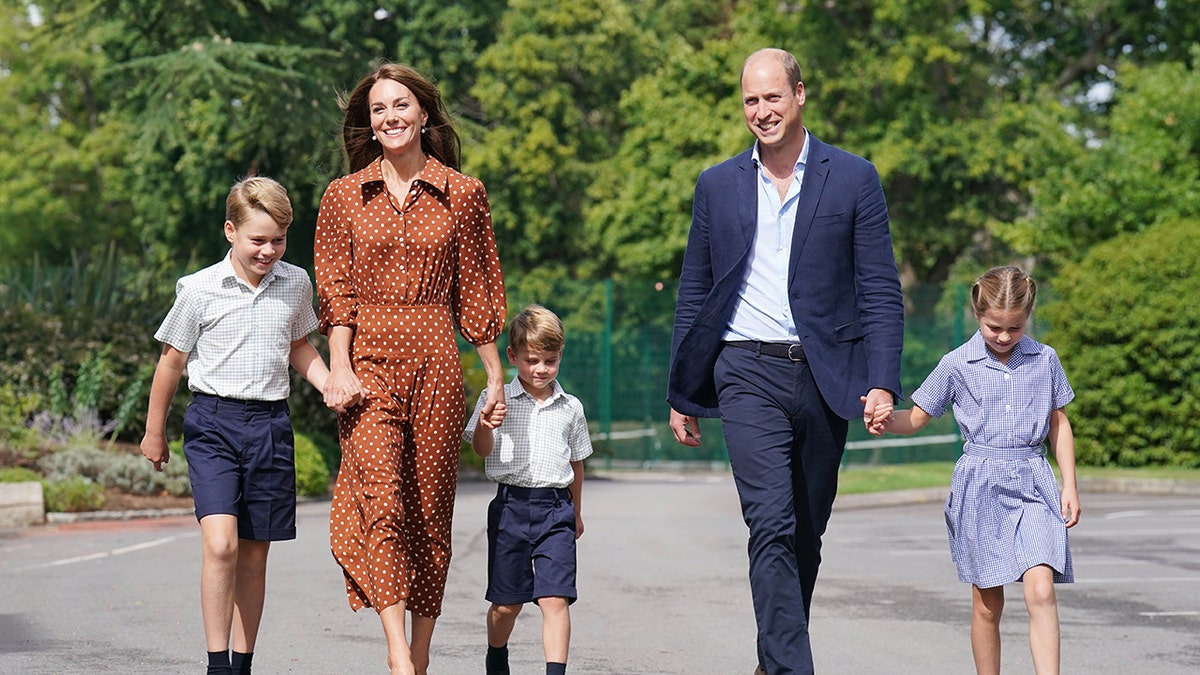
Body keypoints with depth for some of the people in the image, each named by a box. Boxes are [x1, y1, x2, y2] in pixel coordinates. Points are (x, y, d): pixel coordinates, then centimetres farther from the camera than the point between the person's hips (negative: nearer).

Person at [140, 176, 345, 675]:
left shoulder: (296, 285, 5)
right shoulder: (199, 289, -5)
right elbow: (172, 360, 5)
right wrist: (154, 432, 12)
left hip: (270, 424, 3)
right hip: (212, 421, -3)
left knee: (254, 554, 8)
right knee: (220, 543, -19)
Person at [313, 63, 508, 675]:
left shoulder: (462, 195, 7)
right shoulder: (344, 196, 8)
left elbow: (477, 294, 10)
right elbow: (335, 291, 4)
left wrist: (495, 379, 9)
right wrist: (339, 368, -9)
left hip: (435, 363, 1)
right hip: (369, 361, -1)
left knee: (429, 511, 3)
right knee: (381, 500, -18)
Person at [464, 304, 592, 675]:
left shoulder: (570, 408, 9)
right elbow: (482, 449, -6)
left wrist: (575, 512, 25)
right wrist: (485, 417, -25)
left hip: (556, 509, 1)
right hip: (511, 505, -1)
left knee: (555, 598, -12)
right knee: (507, 602, 10)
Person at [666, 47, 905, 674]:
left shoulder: (853, 178, 4)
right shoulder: (718, 185, 9)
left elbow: (881, 290, 2)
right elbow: (693, 295, 13)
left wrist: (882, 382, -8)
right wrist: (682, 394, 11)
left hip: (824, 376, 1)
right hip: (749, 375, -1)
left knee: (806, 534, 9)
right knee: (773, 528, -15)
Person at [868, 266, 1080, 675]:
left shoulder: (1045, 360, 6)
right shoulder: (957, 365, 1)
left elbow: (1059, 423, 15)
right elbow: (918, 417, 5)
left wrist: (1069, 484, 10)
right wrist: (889, 422, -17)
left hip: (1033, 484, 0)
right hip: (979, 487, 0)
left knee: (1041, 591, -16)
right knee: (987, 604, 5)